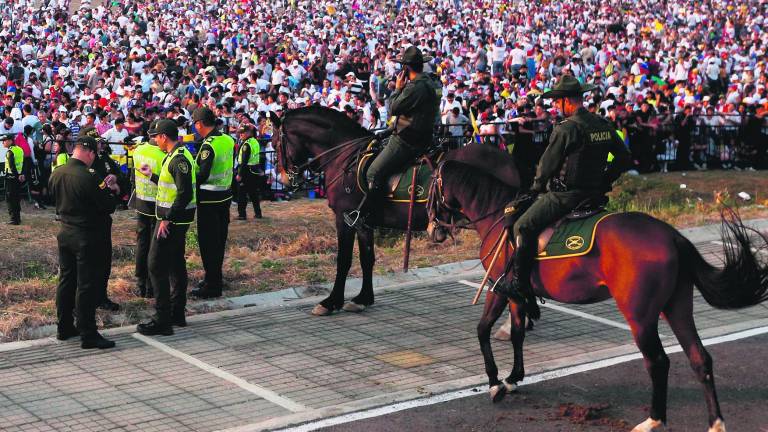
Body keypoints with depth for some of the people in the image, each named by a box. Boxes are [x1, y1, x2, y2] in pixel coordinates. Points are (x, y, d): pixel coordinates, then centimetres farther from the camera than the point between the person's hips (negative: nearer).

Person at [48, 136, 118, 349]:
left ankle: (64, 328, 24)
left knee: (66, 281, 16)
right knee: (87, 285, -3)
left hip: (65, 234, 7)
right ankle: (88, 335, 1)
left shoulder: (56, 174, 2)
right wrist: (111, 191, 4)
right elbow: (108, 207, -18)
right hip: (88, 237, -7)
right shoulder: (88, 177, -21)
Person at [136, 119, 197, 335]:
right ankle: (177, 314, 25)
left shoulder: (178, 159, -20)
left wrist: (167, 219, -23)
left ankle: (162, 321, -6)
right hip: (176, 219, 11)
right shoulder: (177, 155, 13)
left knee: (157, 266, -8)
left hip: (171, 221, -11)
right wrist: (152, 175, 26)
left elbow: (185, 194, -26)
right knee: (176, 264, 16)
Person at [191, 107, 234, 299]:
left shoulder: (208, 146, -20)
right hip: (225, 196, 8)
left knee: (208, 242, -1)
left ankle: (212, 285, 3)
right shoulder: (228, 140, 4)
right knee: (219, 239, 17)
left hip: (209, 199, -8)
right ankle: (215, 277, 29)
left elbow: (202, 175, -22)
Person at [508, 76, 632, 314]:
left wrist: (537, 188, 9)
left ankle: (520, 282, -11)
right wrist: (603, 183, 20)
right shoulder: (605, 125, 8)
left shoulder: (565, 129, -16)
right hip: (593, 194, 9)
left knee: (523, 227, -7)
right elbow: (624, 158, 15)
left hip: (564, 195, -9)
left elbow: (547, 165, -9)